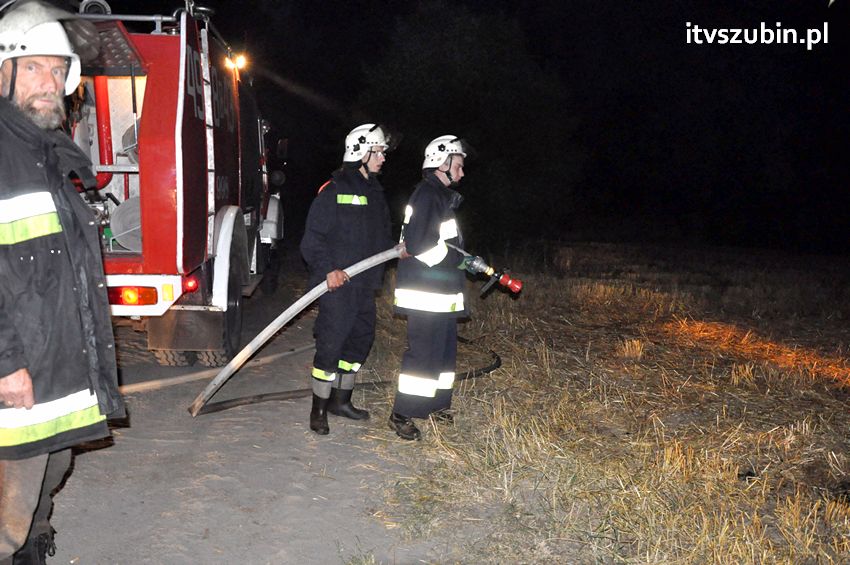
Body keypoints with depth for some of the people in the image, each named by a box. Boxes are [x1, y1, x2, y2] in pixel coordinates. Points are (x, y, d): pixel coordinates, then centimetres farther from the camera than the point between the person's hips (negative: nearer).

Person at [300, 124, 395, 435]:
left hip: (365, 284, 9)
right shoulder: (334, 190, -10)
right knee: (331, 343, -6)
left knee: (361, 339, 15)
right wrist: (327, 269, -26)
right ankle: (318, 409, 8)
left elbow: (381, 237, 22)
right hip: (337, 284, -8)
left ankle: (340, 400, 30)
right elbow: (312, 238, -13)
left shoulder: (375, 192, 17)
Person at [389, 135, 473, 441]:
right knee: (424, 353, -8)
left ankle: (437, 404, 30)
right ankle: (401, 415, 1)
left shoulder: (443, 197, 19)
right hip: (426, 294, -11)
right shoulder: (427, 195, -15)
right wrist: (459, 260, -15)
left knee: (445, 349, 16)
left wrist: (465, 260, 12)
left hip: (443, 294, 11)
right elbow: (419, 246, -23)